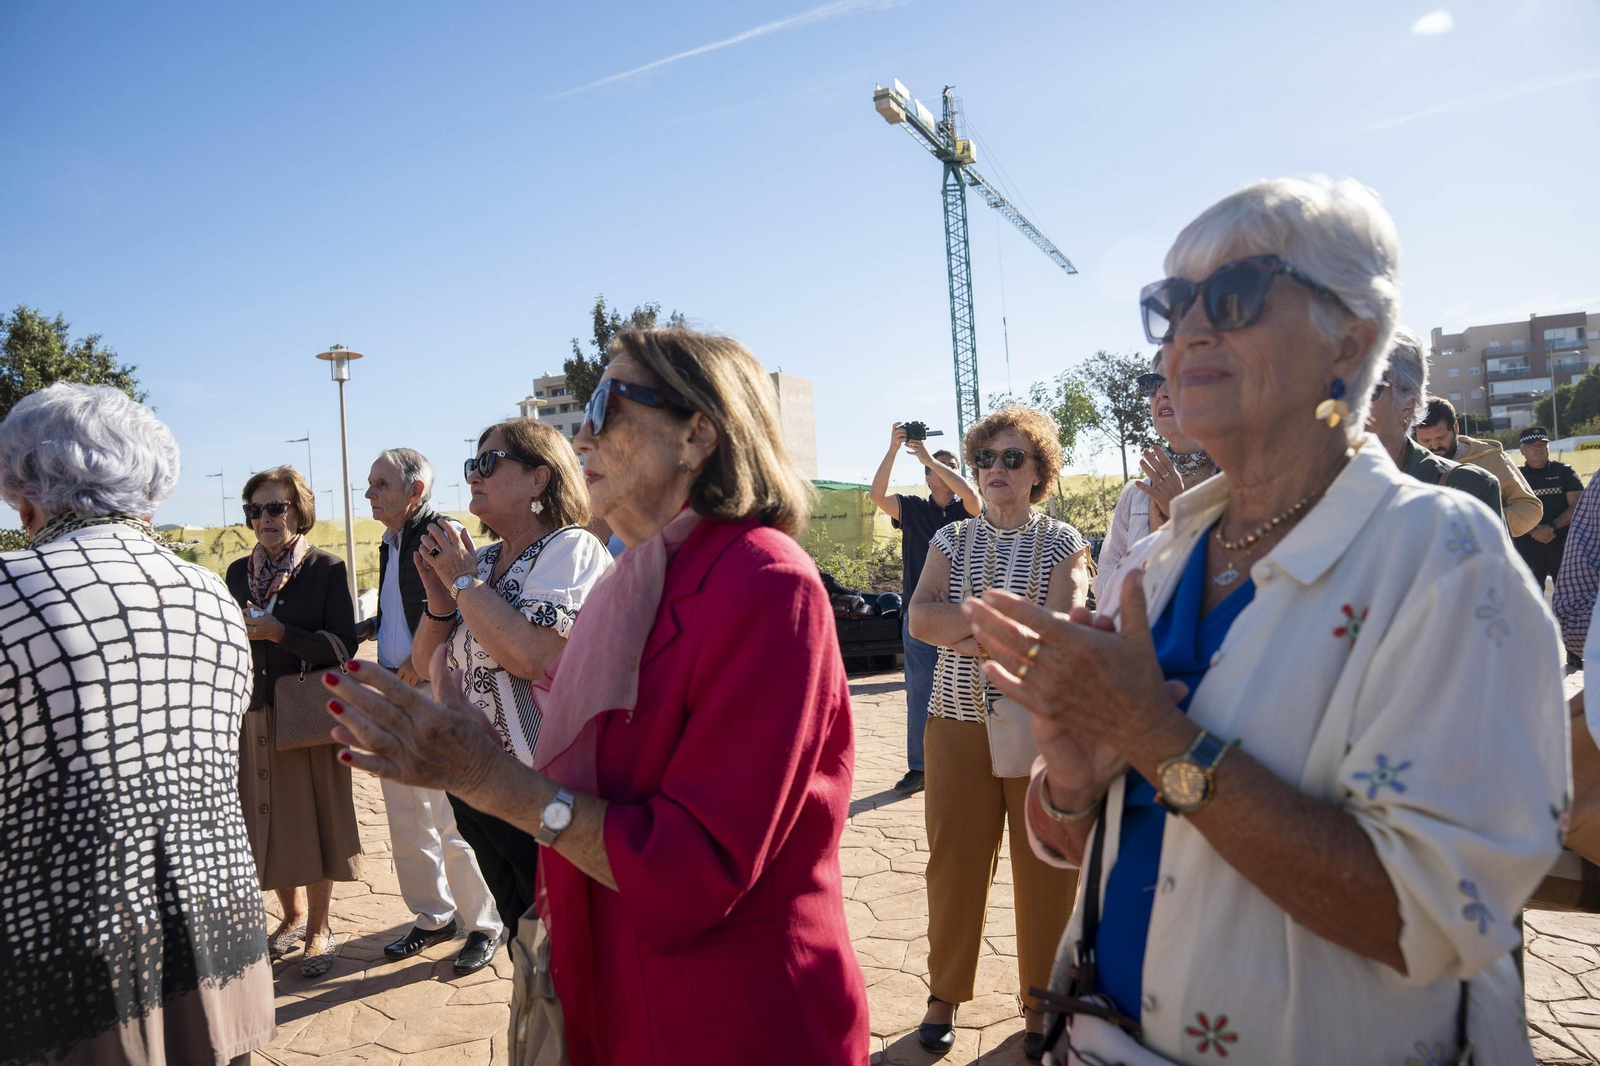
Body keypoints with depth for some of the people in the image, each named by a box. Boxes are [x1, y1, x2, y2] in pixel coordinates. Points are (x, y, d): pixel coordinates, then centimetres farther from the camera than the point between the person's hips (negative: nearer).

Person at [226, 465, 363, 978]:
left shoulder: (327, 568, -5)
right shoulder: (238, 573, 9)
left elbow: (343, 645, -12)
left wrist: (280, 633, -21)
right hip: (253, 716, 4)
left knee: (314, 815, 3)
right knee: (266, 818, 11)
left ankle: (319, 929, 19)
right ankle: (292, 916, 31)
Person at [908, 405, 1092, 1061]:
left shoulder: (1063, 543, 2)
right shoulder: (951, 540, 8)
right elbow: (921, 617, -9)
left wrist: (970, 631, -16)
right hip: (959, 722, 2)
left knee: (1046, 866, 7)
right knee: (955, 860, 7)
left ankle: (1040, 1002, 27)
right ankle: (945, 994, 26)